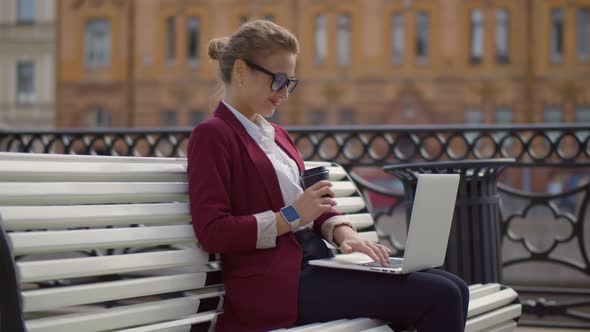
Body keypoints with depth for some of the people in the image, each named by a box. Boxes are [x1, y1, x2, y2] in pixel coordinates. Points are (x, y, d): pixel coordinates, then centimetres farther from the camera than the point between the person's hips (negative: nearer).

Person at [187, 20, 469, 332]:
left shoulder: (276, 134, 22)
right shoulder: (212, 135, -4)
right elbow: (212, 232, -13)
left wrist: (344, 233, -1)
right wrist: (291, 216, -17)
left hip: (314, 264, 9)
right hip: (276, 283, -9)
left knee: (452, 288, -7)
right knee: (439, 297, -18)